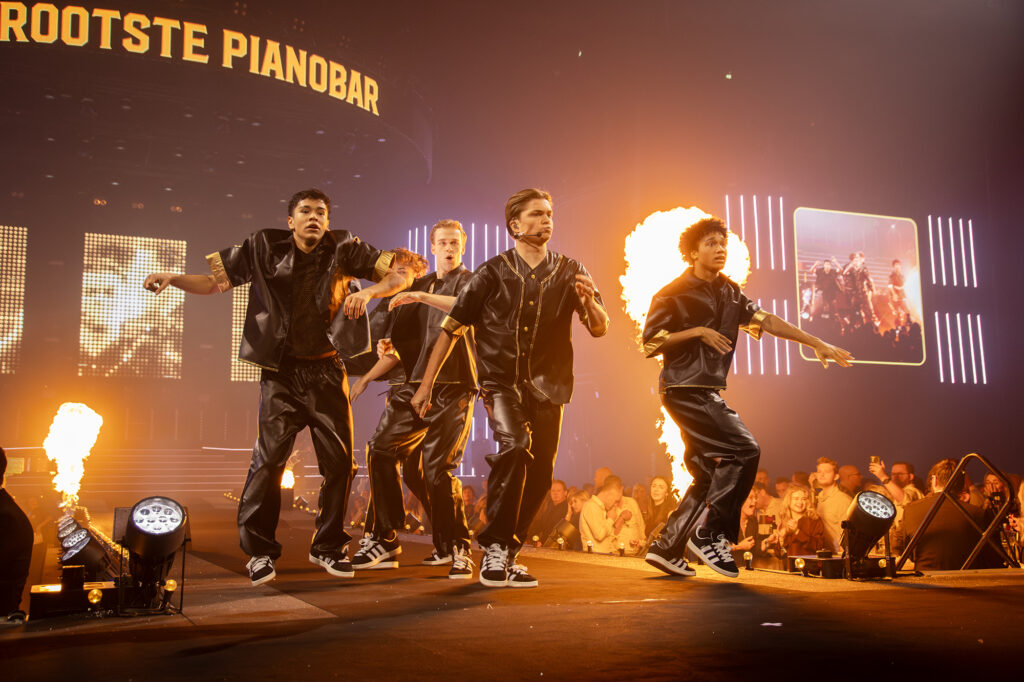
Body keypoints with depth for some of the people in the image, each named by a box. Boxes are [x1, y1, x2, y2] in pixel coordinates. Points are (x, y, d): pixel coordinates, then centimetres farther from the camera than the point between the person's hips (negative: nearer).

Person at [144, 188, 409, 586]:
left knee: (339, 459, 4)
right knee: (269, 458, -6)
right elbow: (214, 281, 5)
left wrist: (368, 292, -19)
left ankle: (328, 546, 20)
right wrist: (174, 279, -12)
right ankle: (259, 550, 8)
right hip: (281, 373, -1)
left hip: (326, 372, 1)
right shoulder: (265, 249, 1)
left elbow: (399, 276, 0)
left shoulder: (343, 250, 0)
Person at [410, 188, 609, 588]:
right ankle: (494, 546, -13)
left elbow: (599, 329, 3)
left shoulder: (569, 272, 6)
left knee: (540, 474, 1)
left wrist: (589, 300, -20)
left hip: (547, 385, 3)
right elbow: (452, 328, 2)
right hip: (501, 381, -3)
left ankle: (506, 554, 20)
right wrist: (426, 385, -1)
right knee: (515, 445, -27)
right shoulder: (493, 273, 0)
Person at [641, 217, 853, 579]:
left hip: (708, 393, 8)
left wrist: (816, 342, 4)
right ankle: (709, 535, -10)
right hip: (684, 389, -8)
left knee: (711, 475, 7)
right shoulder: (673, 294, -6)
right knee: (744, 450, -16)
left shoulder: (728, 292, 14)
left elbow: (765, 319, 10)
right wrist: (697, 332, -15)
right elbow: (649, 344, -9)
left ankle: (666, 548, 12)